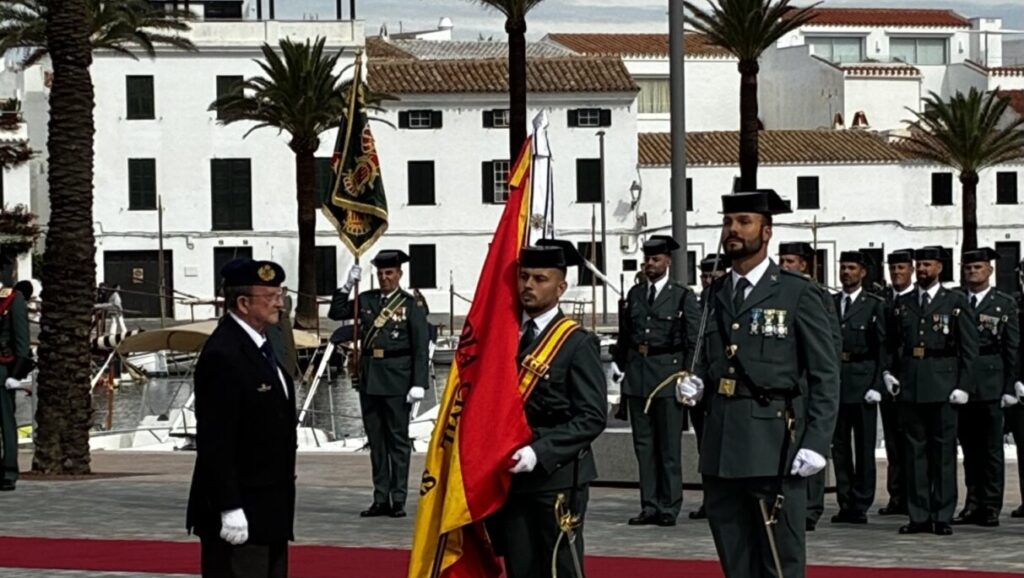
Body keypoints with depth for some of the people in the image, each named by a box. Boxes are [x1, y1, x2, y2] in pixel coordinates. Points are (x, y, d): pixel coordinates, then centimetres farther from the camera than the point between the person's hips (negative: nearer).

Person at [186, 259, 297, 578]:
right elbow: (214, 443, -22)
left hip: (270, 509, 10)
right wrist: (230, 510, -24)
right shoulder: (222, 356, -19)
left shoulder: (260, 345, 13)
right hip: (240, 511, -10)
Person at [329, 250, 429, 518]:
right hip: (369, 377, 4)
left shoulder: (410, 305, -1)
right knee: (376, 440, 8)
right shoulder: (366, 300, 11)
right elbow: (336, 313, 12)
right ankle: (381, 499, 13)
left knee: (398, 440, 0)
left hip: (396, 378, -4)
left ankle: (398, 499, 4)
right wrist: (347, 286, -1)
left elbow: (420, 348, -5)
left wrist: (419, 383, -13)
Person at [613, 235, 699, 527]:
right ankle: (649, 506, 10)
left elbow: (693, 340, -1)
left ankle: (669, 508, 3)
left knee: (669, 445, -2)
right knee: (643, 445, 6)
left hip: (668, 372, -4)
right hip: (636, 374, 4)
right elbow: (625, 335, 17)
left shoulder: (683, 296, 1)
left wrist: (688, 377, -8)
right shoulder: (634, 294, 14)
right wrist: (620, 366, 9)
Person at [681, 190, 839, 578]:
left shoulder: (798, 293, -1)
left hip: (774, 447, -6)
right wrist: (695, 382, 3)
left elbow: (825, 375, -4)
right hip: (722, 446, 6)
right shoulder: (716, 294, 15)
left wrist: (816, 444, -11)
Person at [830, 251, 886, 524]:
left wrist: (877, 386, -11)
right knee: (839, 447, 5)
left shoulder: (875, 305, 2)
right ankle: (845, 504, 9)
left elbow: (882, 348, -2)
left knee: (864, 447, -2)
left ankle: (861, 505, 2)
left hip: (862, 382, -4)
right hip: (834, 381, 4)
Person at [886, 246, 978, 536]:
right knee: (915, 450, 4)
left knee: (944, 451, -1)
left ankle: (943, 516, 3)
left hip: (942, 386, -3)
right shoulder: (903, 304, 13)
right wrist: (888, 372, 3)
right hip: (910, 386, 3)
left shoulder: (956, 302, 3)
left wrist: (963, 385, -6)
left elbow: (969, 347, 0)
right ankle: (919, 515, 8)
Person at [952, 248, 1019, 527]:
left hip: (990, 384, -2)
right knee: (969, 448, 8)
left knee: (991, 448, 1)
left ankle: (991, 507, 4)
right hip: (960, 384, 2)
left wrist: (1010, 388, -5)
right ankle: (973, 504, 14)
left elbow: (1012, 349, 2)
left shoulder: (1005, 304, 4)